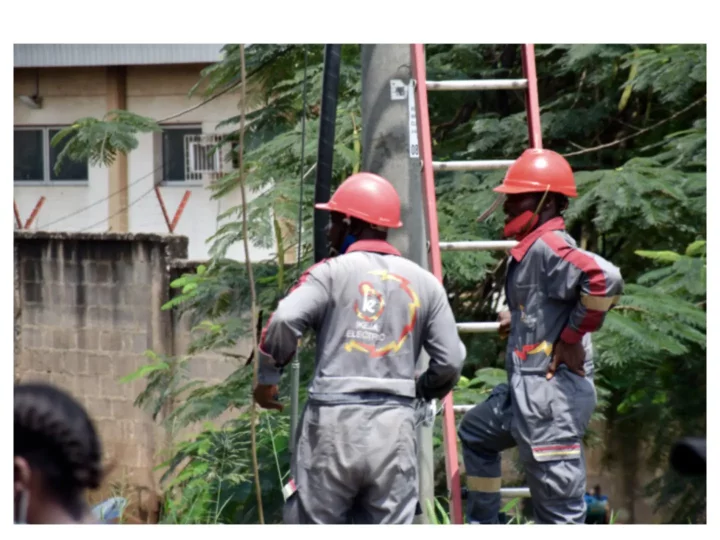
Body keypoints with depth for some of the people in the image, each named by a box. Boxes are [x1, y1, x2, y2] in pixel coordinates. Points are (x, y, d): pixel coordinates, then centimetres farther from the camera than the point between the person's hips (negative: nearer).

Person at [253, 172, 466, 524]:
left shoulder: (333, 272, 0)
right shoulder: (424, 282, 10)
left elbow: (285, 320, -15)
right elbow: (451, 361, 7)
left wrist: (267, 377, 1)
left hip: (333, 419, -3)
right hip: (395, 426, 3)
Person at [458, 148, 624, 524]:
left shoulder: (548, 247, -15)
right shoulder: (532, 248, 15)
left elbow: (605, 278, -32)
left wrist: (572, 338, -21)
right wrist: (520, 319, 17)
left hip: (550, 392, -11)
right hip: (527, 388, 11)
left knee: (559, 511, -9)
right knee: (475, 433, 35)